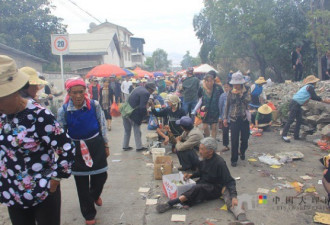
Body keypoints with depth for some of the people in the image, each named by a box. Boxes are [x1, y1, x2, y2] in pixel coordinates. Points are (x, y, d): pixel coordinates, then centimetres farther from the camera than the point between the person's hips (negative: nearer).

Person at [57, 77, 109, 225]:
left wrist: (106, 145, 5)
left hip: (96, 145, 1)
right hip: (76, 148, 0)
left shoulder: (94, 105, -10)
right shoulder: (63, 111, -11)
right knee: (82, 183, 9)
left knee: (101, 176, 11)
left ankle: (95, 195, 49)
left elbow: (102, 126, 0)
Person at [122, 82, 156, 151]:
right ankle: (139, 147, 18)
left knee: (127, 130, 19)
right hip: (133, 114, -8)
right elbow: (142, 107, -21)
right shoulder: (146, 93, -16)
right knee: (137, 130, 8)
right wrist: (145, 113, -4)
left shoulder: (139, 88, 10)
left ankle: (125, 146, 29)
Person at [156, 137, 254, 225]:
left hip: (215, 188, -6)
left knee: (198, 188, -36)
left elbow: (229, 181, -19)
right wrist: (191, 175, 2)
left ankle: (171, 203, -41)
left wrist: (234, 196, -33)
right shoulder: (204, 159, 1)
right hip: (204, 184, 6)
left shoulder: (219, 162, -20)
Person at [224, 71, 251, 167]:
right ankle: (234, 159, 8)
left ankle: (242, 152, 41)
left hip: (244, 118, 1)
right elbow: (227, 105, 7)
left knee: (245, 138, 10)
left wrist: (239, 94, -20)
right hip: (234, 118, -1)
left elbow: (248, 100, -17)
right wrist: (225, 118, 5)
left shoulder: (246, 90, 0)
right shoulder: (231, 92, 1)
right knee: (234, 140, -3)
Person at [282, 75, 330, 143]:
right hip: (295, 103, -10)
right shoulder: (310, 87, -9)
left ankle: (296, 136, 17)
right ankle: (284, 135, -11)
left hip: (298, 105, 10)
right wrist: (323, 100, -2)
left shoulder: (307, 87, 20)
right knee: (291, 120, -12)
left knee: (299, 120, 12)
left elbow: (312, 97, 29)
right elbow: (314, 97, -14)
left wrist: (324, 100, 29)